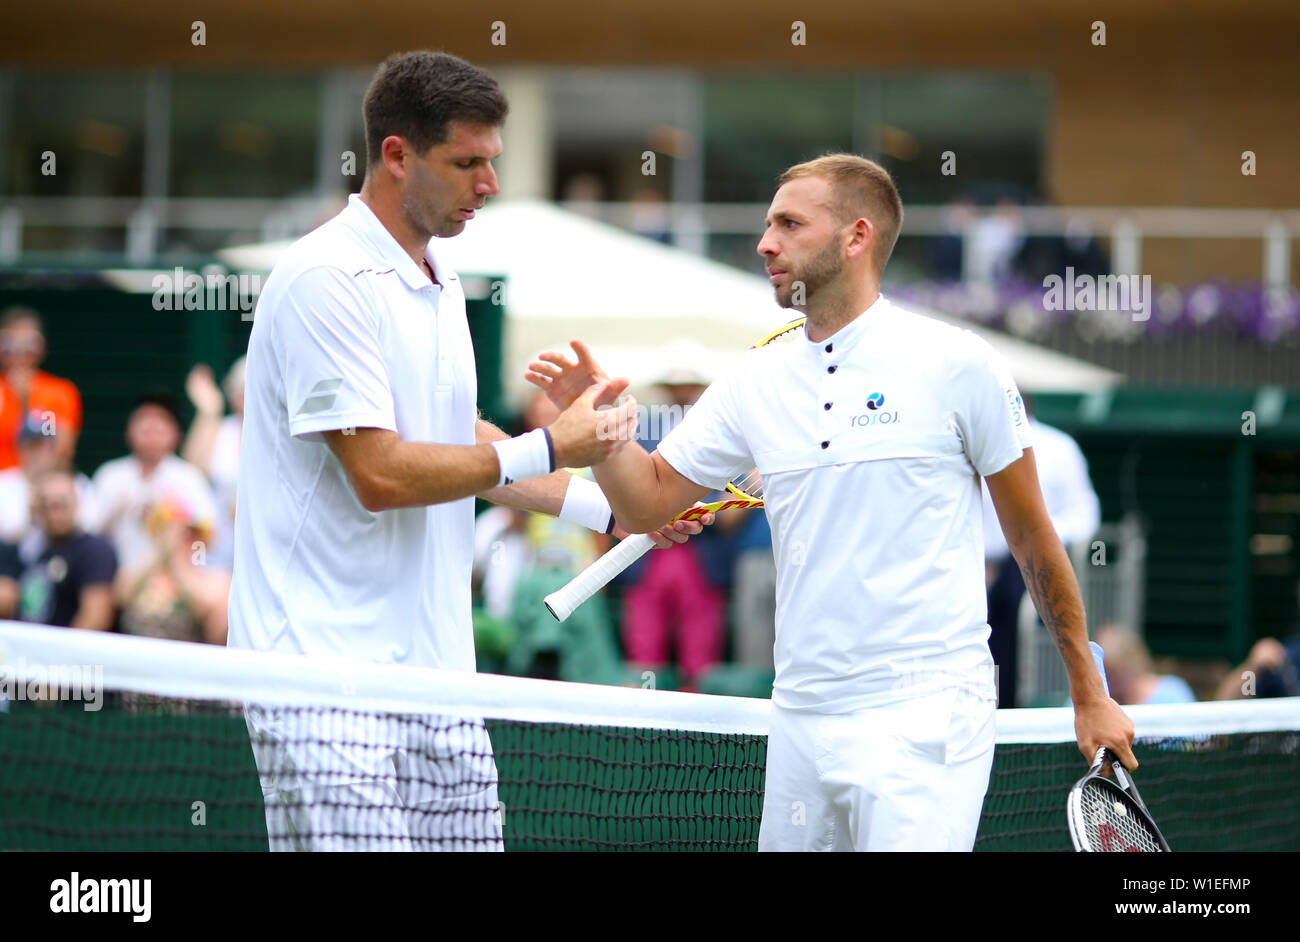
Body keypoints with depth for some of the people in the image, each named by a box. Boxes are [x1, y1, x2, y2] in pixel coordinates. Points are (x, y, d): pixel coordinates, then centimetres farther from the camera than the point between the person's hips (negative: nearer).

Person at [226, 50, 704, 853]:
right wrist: (547, 449, -12)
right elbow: (380, 473, -18)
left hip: (435, 667, 9)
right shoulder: (326, 280, -13)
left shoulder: (439, 280, 16)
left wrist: (611, 508, 23)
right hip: (327, 677, -9)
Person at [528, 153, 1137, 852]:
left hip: (925, 720, -5)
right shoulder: (756, 381, 10)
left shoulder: (955, 363, -3)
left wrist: (1089, 695, 7)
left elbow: (1032, 535, 3)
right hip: (801, 720, 5)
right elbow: (648, 503, 14)